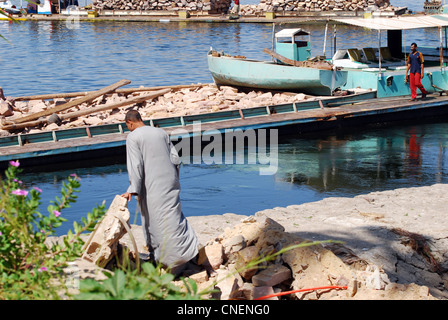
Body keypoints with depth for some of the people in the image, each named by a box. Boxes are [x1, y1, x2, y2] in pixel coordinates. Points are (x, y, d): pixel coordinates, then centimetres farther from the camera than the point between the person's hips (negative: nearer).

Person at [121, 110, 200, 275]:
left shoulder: (133, 137, -6)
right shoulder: (161, 133, 11)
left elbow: (135, 165, -14)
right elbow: (175, 158, 13)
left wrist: (133, 190, -15)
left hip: (153, 186, -6)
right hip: (170, 181, 6)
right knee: (173, 216, 12)